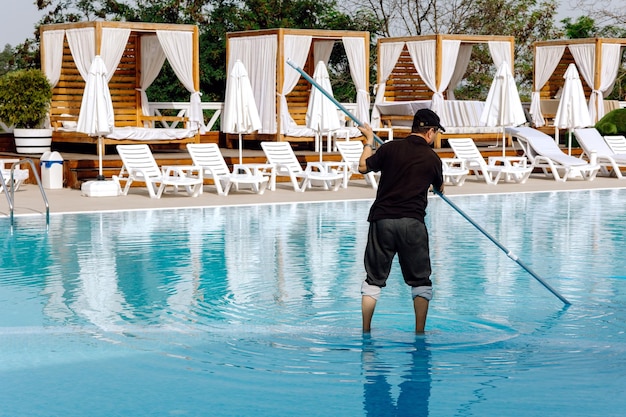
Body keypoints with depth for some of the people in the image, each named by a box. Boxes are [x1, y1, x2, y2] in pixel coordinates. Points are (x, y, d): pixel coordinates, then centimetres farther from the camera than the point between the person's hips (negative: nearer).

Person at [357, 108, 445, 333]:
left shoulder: (390, 148, 0)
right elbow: (440, 188, 19)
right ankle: (419, 332, 8)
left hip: (382, 219, 2)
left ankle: (366, 332, 12)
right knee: (420, 281, 10)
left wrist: (369, 141, 25)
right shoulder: (432, 158, 1)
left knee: (374, 279, 11)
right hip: (412, 222, -2)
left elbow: (363, 167, 11)